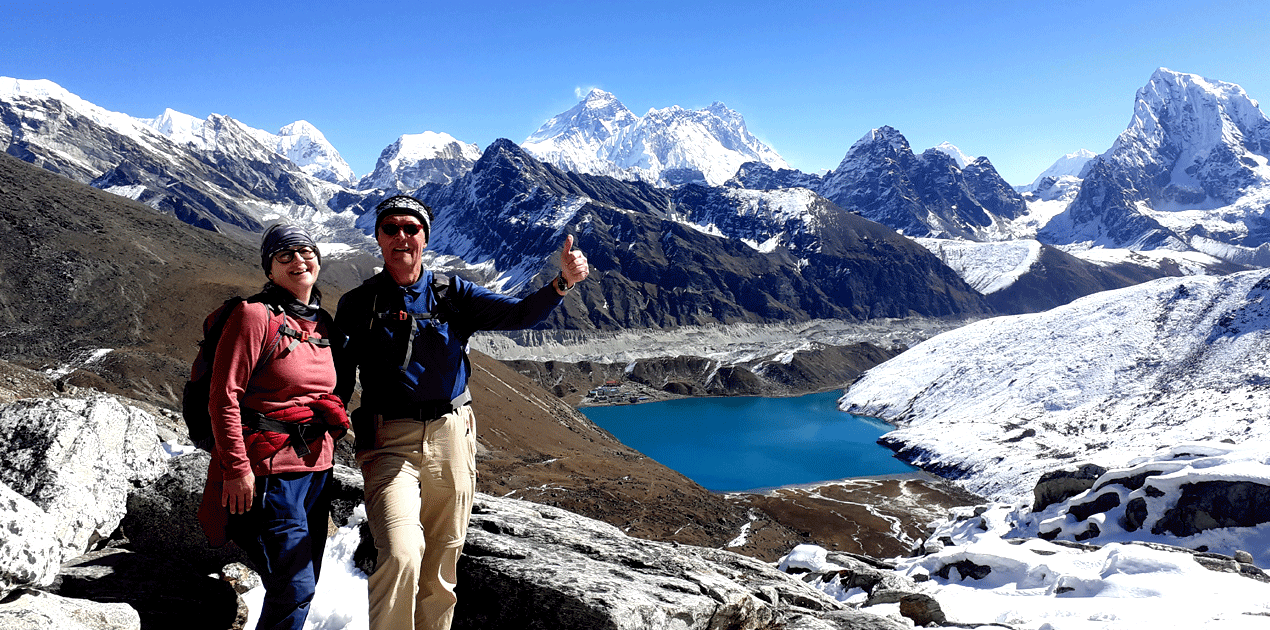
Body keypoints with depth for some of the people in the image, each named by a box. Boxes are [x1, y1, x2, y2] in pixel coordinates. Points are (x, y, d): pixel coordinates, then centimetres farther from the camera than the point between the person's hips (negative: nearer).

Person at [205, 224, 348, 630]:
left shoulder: (324, 324, 11)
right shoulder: (255, 315, -10)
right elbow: (224, 397, -13)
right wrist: (236, 468, -17)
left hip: (316, 468, 7)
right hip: (270, 470, -7)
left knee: (301, 586, 13)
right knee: (295, 587, -8)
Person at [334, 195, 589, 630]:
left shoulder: (453, 295, 7)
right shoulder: (357, 305, 4)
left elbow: (519, 314, -4)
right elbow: (339, 382, 7)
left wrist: (563, 282, -22)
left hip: (451, 439, 2)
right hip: (389, 443, -2)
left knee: (439, 573, 11)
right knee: (401, 557, -21)